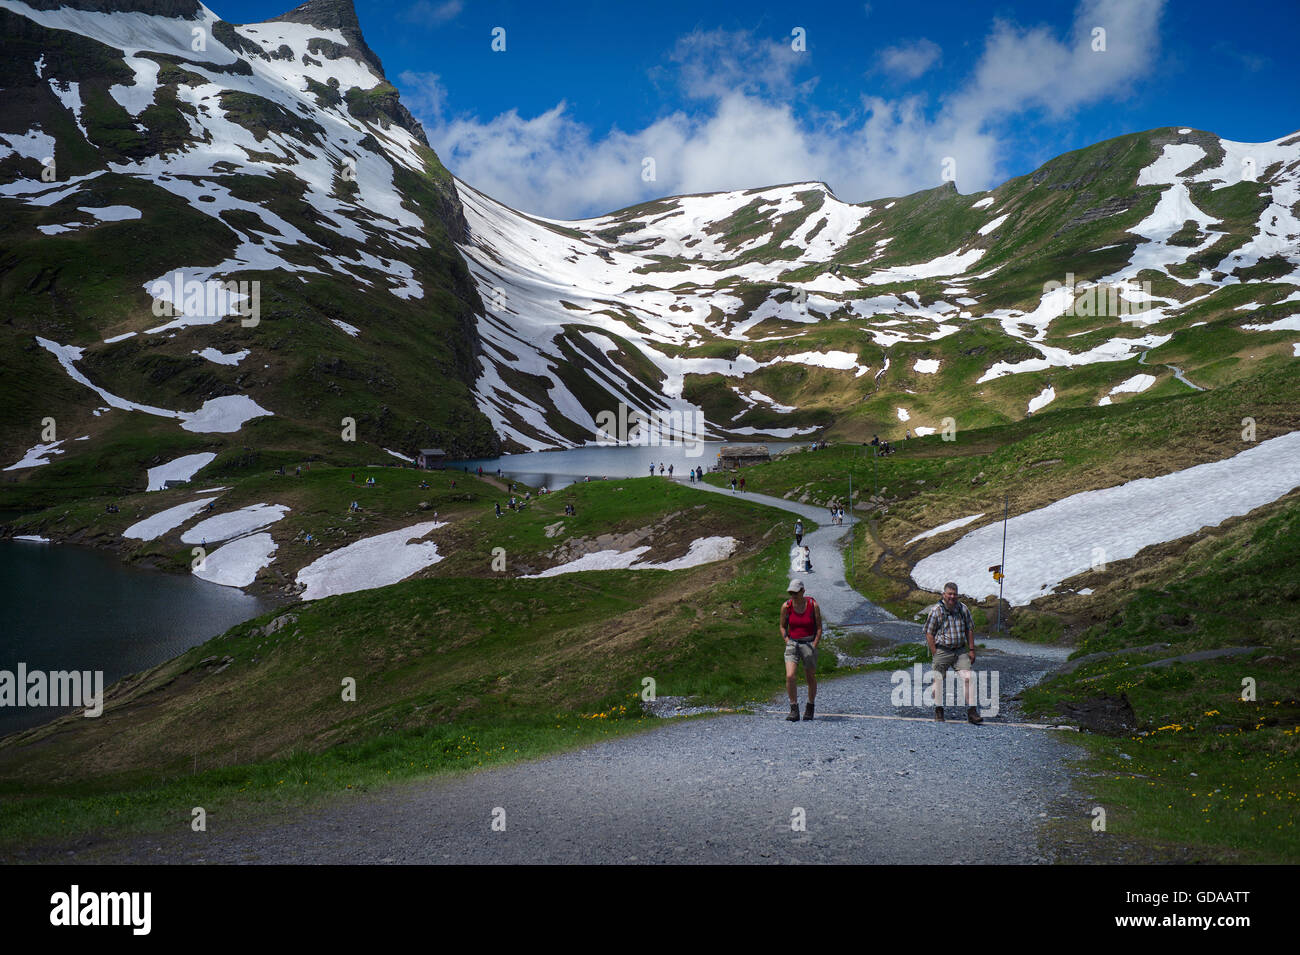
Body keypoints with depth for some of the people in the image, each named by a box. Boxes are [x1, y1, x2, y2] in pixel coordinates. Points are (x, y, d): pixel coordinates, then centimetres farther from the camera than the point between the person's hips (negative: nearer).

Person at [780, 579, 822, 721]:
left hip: (809, 644, -1)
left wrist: (814, 646, -8)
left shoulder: (813, 605, -10)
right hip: (792, 644, 1)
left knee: (811, 678, 10)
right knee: (789, 677, -16)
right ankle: (794, 710, -7)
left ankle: (810, 708, 31)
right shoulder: (786, 606, -5)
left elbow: (819, 628, -2)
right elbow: (783, 627, 9)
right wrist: (787, 643, -2)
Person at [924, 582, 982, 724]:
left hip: (960, 651, 3)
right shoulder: (935, 611, -7)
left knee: (968, 678, -8)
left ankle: (971, 712, -4)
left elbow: (969, 630, 13)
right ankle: (939, 711, 19)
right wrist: (935, 655, -9)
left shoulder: (963, 609, 5)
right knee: (939, 680, 3)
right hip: (942, 651, -3)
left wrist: (971, 650, 7)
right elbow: (929, 634, -5)